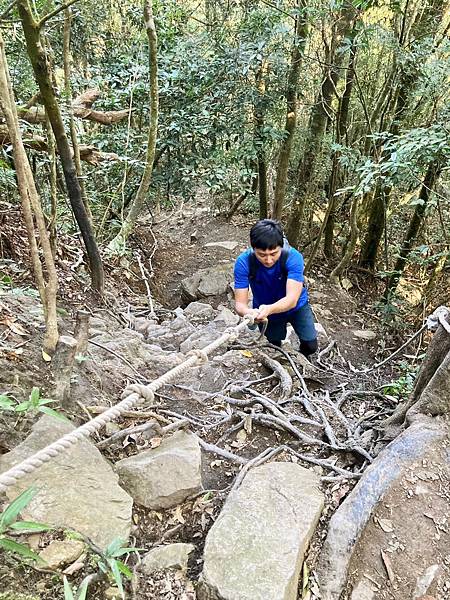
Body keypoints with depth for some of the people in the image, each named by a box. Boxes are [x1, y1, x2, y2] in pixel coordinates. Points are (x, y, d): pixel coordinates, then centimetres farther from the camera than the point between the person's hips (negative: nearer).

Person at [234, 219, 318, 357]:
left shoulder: (293, 257, -34)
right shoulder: (243, 262, -32)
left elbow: (292, 300, -41)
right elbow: (240, 303, -32)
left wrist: (269, 309, -62)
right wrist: (250, 313, -57)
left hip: (295, 306, -1)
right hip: (264, 310, 1)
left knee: (311, 346, -6)